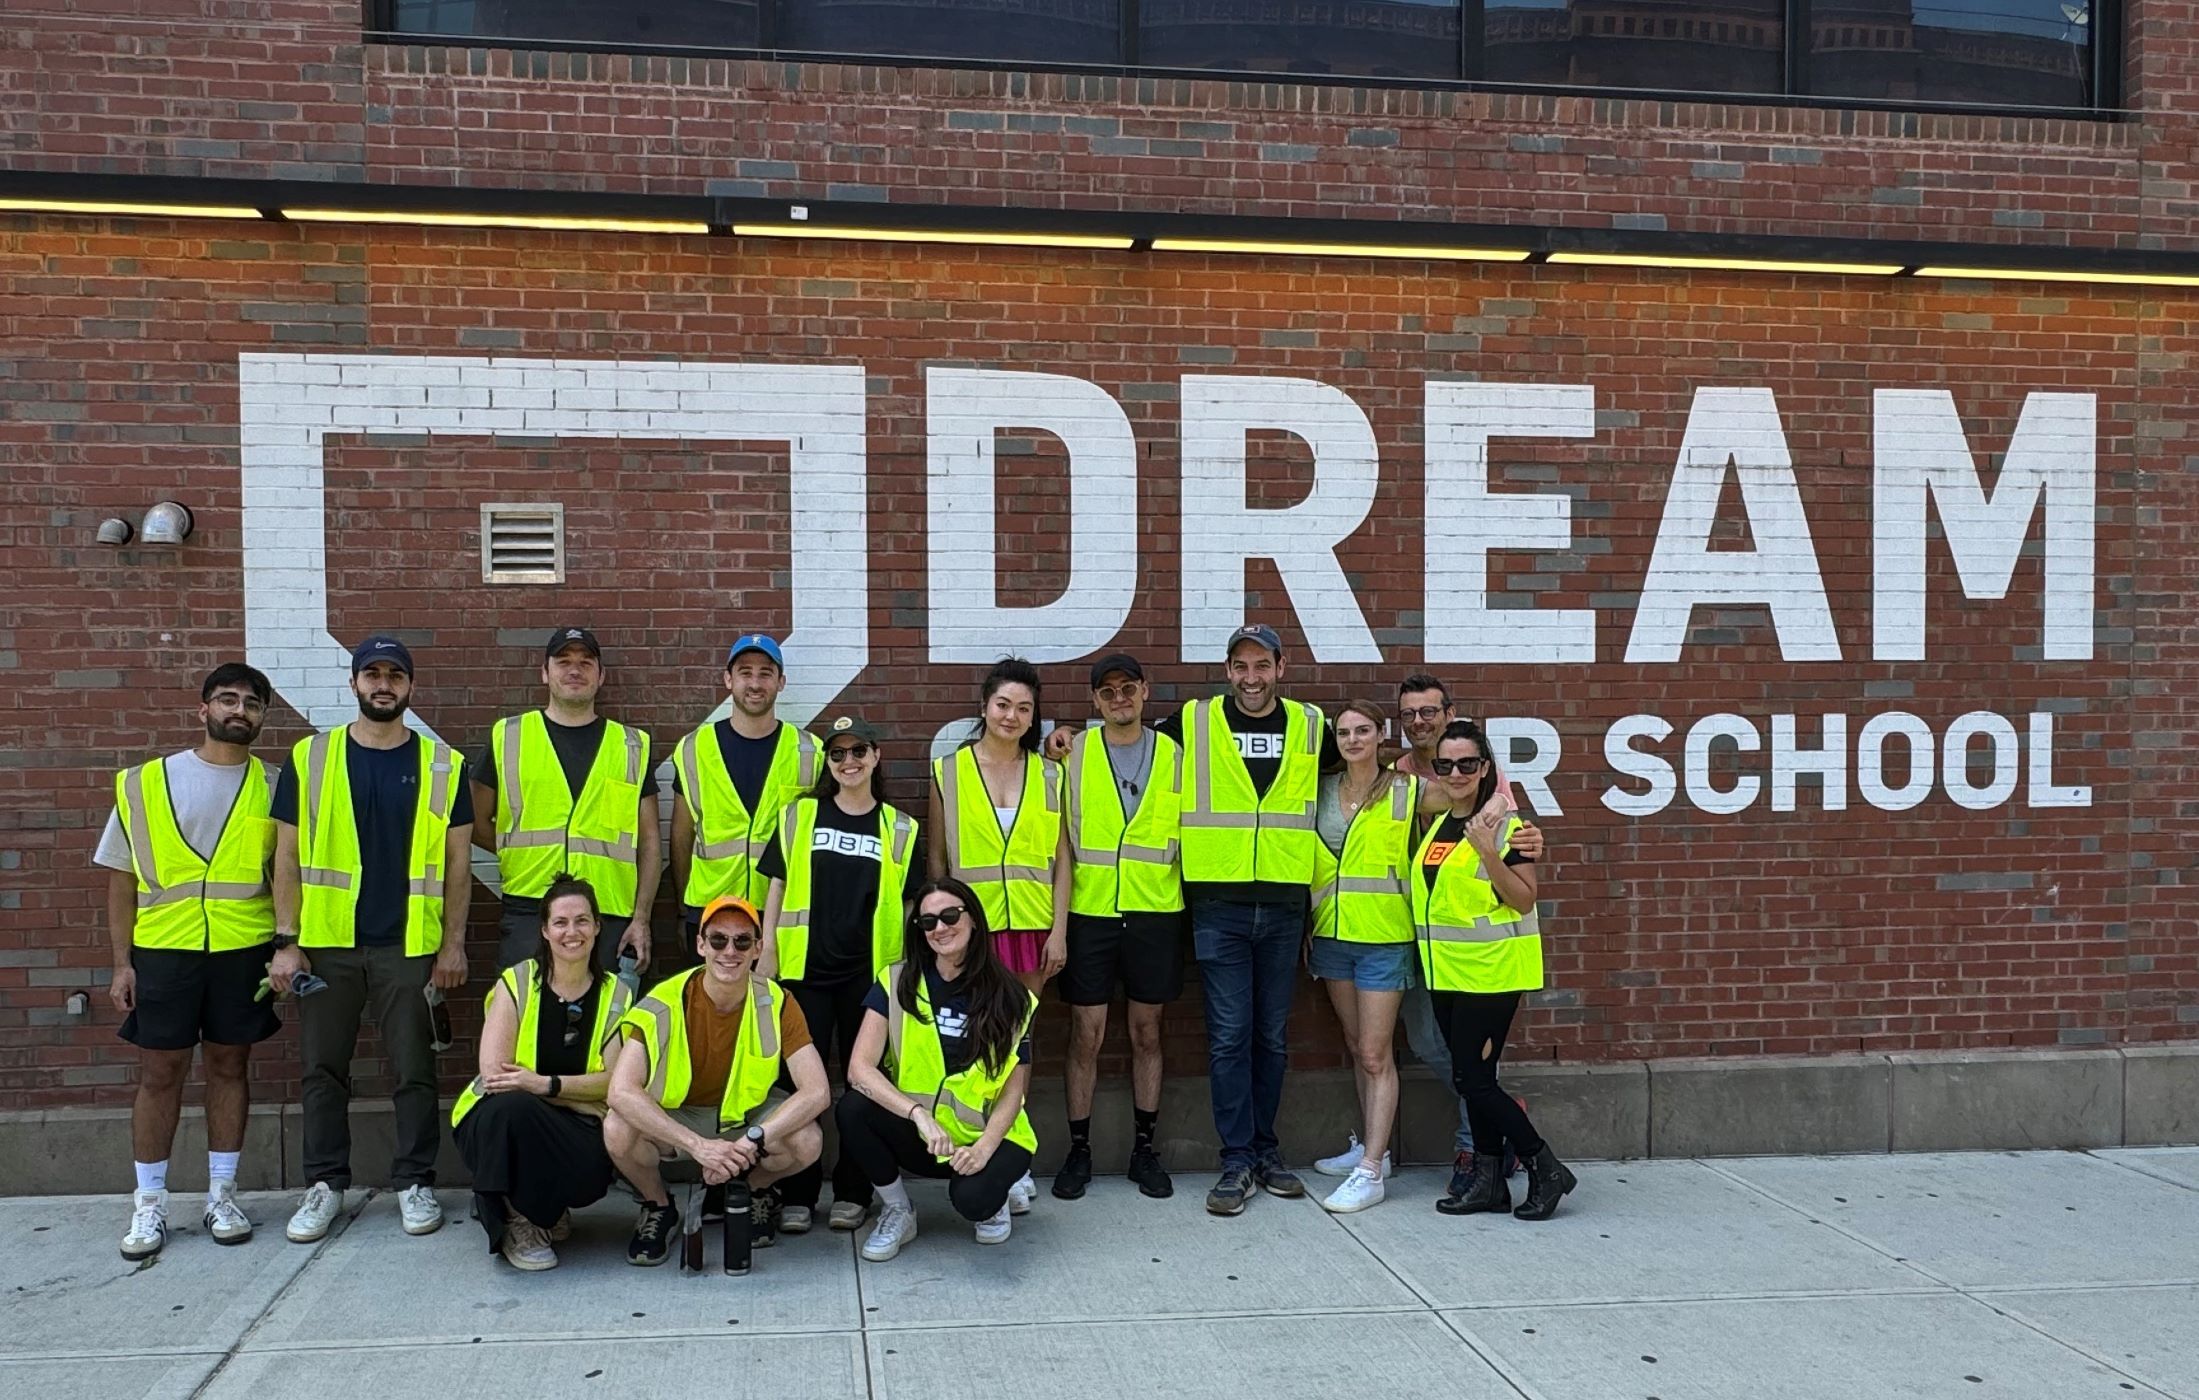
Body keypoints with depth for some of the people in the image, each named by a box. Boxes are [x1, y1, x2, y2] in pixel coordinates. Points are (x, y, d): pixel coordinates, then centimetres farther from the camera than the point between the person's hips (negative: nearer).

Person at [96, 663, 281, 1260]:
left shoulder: (274, 787, 4)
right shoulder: (145, 783, 3)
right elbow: (122, 880, 5)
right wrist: (122, 962, 0)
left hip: (243, 949, 0)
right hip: (162, 950, 0)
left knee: (229, 1065, 8)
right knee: (159, 1071, 5)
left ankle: (222, 1196, 19)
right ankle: (149, 1204, 17)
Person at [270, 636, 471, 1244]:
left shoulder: (442, 765, 2)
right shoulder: (310, 758, 3)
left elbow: (457, 862, 4)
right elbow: (288, 857, 4)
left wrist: (453, 943, 0)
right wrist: (286, 942, -1)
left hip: (410, 944, -1)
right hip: (326, 942, 1)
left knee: (414, 1069, 4)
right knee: (323, 1069, 8)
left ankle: (415, 1182, 16)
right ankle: (325, 1184, 21)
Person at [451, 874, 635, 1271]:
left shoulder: (615, 996, 1)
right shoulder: (515, 983, -6)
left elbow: (613, 1082, -8)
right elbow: (493, 1074, -15)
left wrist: (546, 1085, -24)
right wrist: (579, 1092, -16)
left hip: (574, 1131, 1)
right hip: (499, 1122, -1)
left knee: (592, 1173, -32)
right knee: (512, 1104, -36)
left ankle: (544, 1210, 7)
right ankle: (517, 1222, -12)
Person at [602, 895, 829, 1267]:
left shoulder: (776, 1003, -19)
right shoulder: (665, 1003, -23)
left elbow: (817, 1091, -25)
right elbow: (621, 1091, -32)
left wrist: (751, 1141, -36)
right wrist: (699, 1145, -39)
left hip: (750, 1114, 1)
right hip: (675, 1117, 0)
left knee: (807, 1142, -29)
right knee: (618, 1131, -31)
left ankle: (756, 1192, 7)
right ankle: (657, 1207, 2)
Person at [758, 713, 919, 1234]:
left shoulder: (899, 829, 6)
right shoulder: (799, 816, 6)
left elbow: (906, 906, 9)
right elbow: (777, 887, 7)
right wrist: (766, 953, 1)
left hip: (869, 973, 0)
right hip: (805, 969, 0)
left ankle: (852, 1192, 17)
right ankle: (797, 1195, 12)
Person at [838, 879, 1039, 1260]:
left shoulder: (1011, 999, -5)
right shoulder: (897, 984, -6)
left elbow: (1013, 1093, -3)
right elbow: (859, 1068, -16)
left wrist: (984, 1148, -21)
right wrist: (919, 1113, -31)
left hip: (987, 1136, -2)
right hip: (916, 1136, 2)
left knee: (972, 1198, -33)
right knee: (853, 1108, -27)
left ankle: (1001, 1180, 6)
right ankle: (897, 1211, -2)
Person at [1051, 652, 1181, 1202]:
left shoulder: (1173, 755, 5)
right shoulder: (1074, 755, 1)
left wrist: (1190, 908, 1)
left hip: (1154, 912, 1)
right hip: (1090, 911, -1)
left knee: (1146, 1034, 10)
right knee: (1086, 1035, 3)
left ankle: (1144, 1148, 21)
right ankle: (1078, 1151, 16)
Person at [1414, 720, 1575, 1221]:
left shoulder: (1504, 825, -9)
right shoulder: (1436, 826, 12)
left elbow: (1524, 901, -13)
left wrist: (1488, 850, -23)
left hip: (1492, 970, -7)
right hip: (1447, 970, 7)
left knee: (1472, 1078, -7)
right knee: (1473, 1077, 11)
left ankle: (1546, 1168, 6)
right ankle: (1489, 1180, 19)